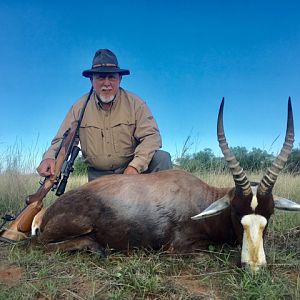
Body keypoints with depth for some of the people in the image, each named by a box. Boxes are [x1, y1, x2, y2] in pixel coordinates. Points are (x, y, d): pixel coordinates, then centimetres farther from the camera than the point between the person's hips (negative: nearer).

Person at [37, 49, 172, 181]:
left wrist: (136, 165, -28)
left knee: (162, 158, -23)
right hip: (98, 175, 1)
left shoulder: (134, 103, -6)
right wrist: (49, 158, -21)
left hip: (130, 170, 0)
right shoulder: (80, 107, -1)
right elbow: (62, 140, 2)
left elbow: (152, 136, -12)